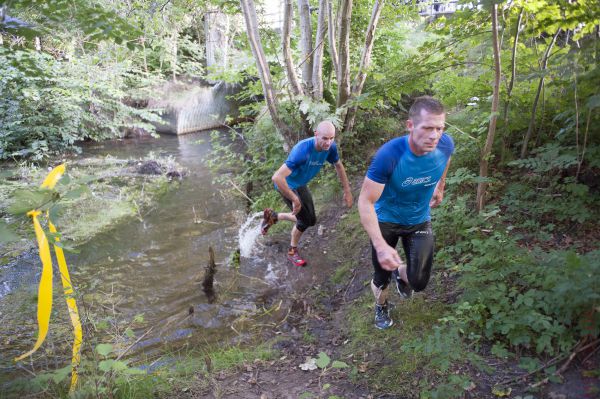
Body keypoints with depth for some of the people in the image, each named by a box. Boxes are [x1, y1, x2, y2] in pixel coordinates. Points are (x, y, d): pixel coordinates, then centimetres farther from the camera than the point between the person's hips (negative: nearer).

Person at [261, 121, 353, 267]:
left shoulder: (330, 147, -18)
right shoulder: (302, 151, -39)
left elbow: (338, 166, 4)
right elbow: (277, 178, -44)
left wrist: (347, 191, 5)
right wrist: (295, 200, -35)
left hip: (301, 185, 7)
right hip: (286, 185, -7)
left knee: (310, 220, 14)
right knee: (305, 220, -5)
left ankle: (272, 216, 32)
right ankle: (292, 252, 23)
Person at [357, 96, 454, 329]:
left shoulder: (445, 145, -21)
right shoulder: (388, 155, -34)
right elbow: (365, 201, -31)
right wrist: (380, 245, -40)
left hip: (419, 221, 3)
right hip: (386, 220, -2)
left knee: (419, 283, -4)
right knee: (381, 278, 12)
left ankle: (400, 273, 34)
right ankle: (381, 306, 48)